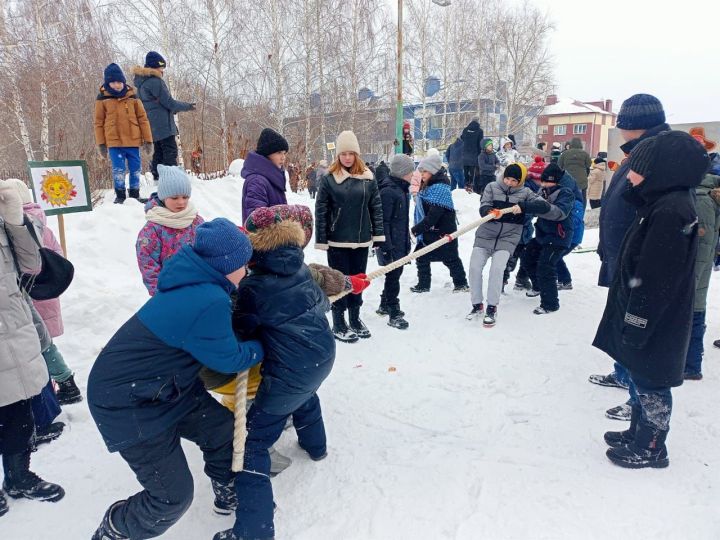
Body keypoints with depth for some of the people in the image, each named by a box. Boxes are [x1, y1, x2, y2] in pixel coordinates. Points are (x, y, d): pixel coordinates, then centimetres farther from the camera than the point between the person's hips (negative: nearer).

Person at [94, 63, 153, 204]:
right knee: (118, 169, -2)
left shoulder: (132, 97, 6)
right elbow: (99, 122, 6)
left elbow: (143, 119, 8)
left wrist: (148, 139, 4)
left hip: (133, 141, 2)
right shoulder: (102, 99, 4)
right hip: (114, 142, -1)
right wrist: (101, 143, 2)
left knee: (135, 169, 8)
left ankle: (135, 194, 21)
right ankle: (120, 195, 11)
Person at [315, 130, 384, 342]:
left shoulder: (368, 177, 3)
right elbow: (321, 211, -6)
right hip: (337, 241, -3)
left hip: (361, 240, 3)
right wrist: (321, 240, -8)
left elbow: (376, 206, 6)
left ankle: (355, 318, 30)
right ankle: (338, 324, 16)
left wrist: (378, 234, 1)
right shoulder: (328, 179, -6)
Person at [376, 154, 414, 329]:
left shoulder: (402, 188, 12)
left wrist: (407, 242, 21)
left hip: (400, 242, 10)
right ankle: (394, 314, 7)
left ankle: (385, 305, 34)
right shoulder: (388, 191, -18)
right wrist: (386, 247, -24)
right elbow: (383, 221, -21)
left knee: (396, 274, 18)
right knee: (393, 276, -2)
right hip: (390, 244, -9)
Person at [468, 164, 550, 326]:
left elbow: (545, 206, -12)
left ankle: (492, 308, -2)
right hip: (485, 235, 2)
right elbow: (483, 207, -9)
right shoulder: (492, 187, 0)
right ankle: (477, 305, 13)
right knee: (474, 267, -5)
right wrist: (490, 212, -33)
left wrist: (523, 207, -26)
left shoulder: (525, 193, -1)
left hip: (508, 238, -2)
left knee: (497, 269, -18)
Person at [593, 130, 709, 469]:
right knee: (640, 376, 21)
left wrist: (636, 325, -20)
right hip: (644, 315, 10)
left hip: (654, 324, -10)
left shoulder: (670, 212, -24)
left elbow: (654, 280, -25)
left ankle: (651, 449, 24)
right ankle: (639, 434, 38)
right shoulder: (664, 203, 9)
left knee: (649, 383, 6)